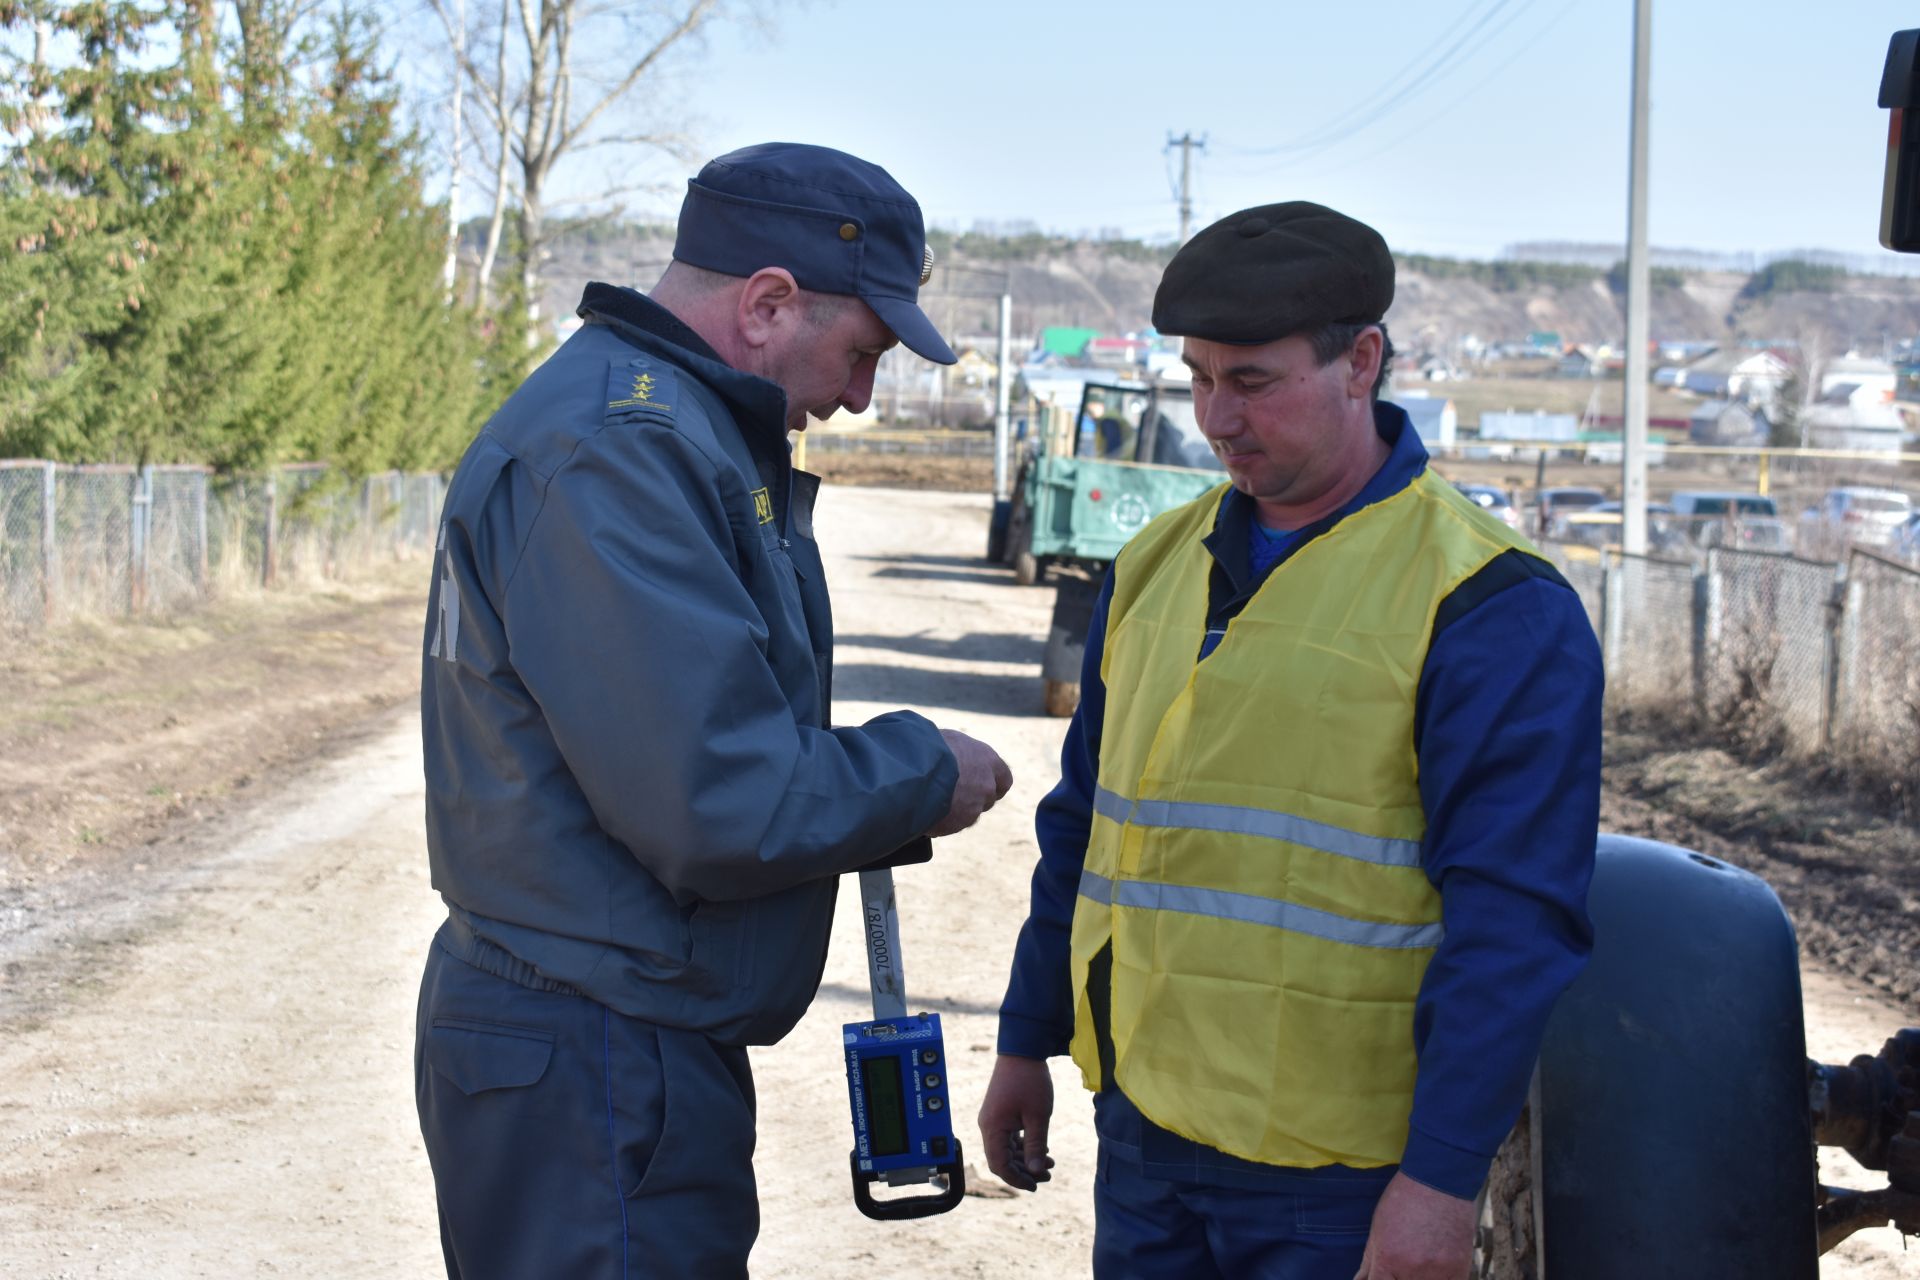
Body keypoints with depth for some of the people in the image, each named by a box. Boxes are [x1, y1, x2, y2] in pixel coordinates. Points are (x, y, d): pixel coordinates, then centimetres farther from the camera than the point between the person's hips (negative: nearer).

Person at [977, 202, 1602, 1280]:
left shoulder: (1489, 607, -11)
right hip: (1142, 1136, 6)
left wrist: (1444, 1176, -19)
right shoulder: (1161, 564, 10)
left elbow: (1514, 922, -15)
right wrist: (1030, 1039, 19)